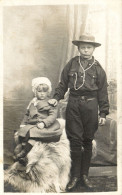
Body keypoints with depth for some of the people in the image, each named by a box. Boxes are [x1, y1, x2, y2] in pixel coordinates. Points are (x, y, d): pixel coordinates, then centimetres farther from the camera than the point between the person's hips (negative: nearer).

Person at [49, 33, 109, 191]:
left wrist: (103, 113, 2)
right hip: (73, 104, 0)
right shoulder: (71, 64, 6)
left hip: (90, 105, 0)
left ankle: (84, 175, 21)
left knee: (88, 141, 7)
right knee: (75, 141, 0)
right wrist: (56, 98, -2)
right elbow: (63, 83, 13)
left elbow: (102, 92, 6)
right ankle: (75, 176, 12)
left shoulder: (98, 68, 5)